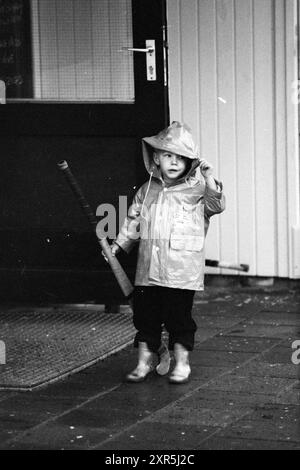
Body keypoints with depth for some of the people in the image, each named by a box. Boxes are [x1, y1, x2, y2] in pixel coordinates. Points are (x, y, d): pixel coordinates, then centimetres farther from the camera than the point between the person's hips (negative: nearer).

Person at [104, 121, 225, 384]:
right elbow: (133, 222, 19)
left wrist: (209, 178, -25)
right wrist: (117, 246, 14)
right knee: (145, 316, 9)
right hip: (148, 271, 4)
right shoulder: (147, 191, 11)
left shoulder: (195, 189, 0)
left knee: (179, 318, 1)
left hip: (182, 271, -4)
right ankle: (144, 363, 20)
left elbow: (217, 205, -16)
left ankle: (182, 364, 14)